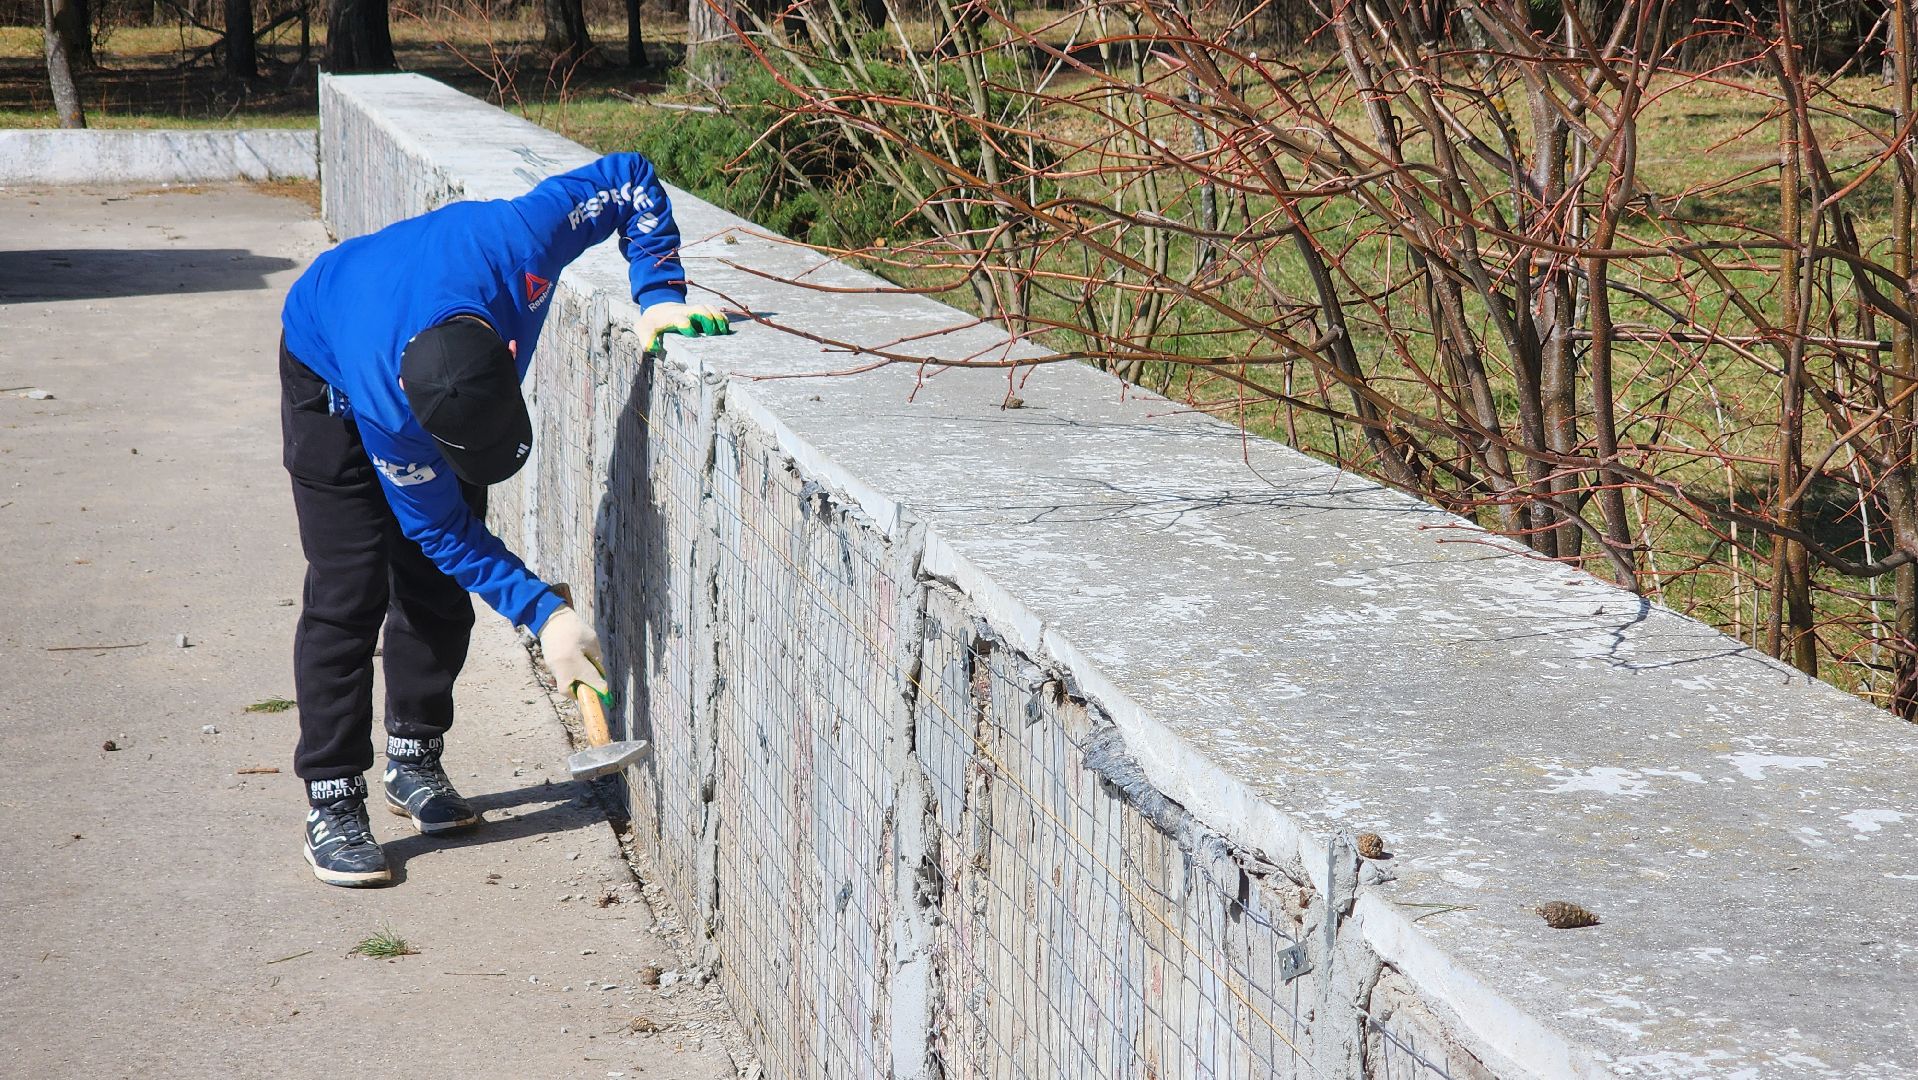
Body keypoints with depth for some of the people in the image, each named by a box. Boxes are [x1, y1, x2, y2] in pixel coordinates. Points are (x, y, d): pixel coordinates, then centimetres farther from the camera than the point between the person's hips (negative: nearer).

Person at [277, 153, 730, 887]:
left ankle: (415, 761, 18)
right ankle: (332, 801, -5)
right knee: (350, 590, -12)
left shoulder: (516, 244, -43)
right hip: (330, 374, -4)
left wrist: (658, 296, -33)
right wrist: (546, 615, -31)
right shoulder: (384, 400, -45)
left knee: (438, 585, 4)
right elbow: (441, 529, -28)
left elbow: (630, 179, -25)